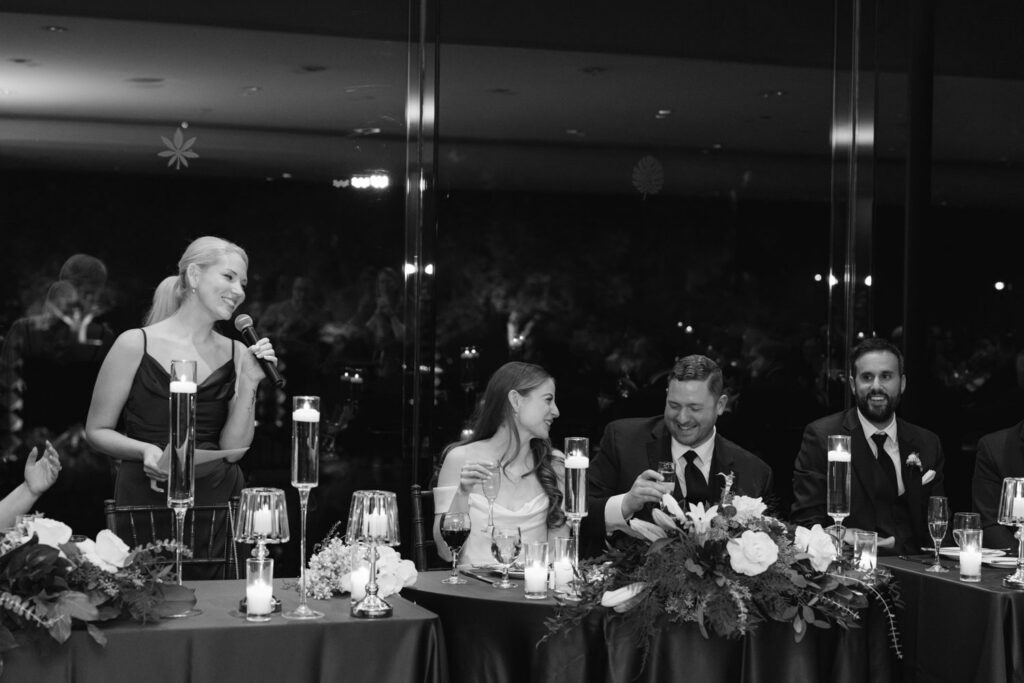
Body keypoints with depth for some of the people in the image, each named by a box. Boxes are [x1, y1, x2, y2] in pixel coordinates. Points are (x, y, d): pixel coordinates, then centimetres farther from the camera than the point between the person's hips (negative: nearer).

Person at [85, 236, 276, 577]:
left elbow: (233, 449, 3)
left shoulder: (236, 354, 7)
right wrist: (144, 450, -15)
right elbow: (97, 430, 2)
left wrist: (248, 384, -7)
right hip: (147, 499, -3)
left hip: (217, 503, 3)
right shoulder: (136, 345, -3)